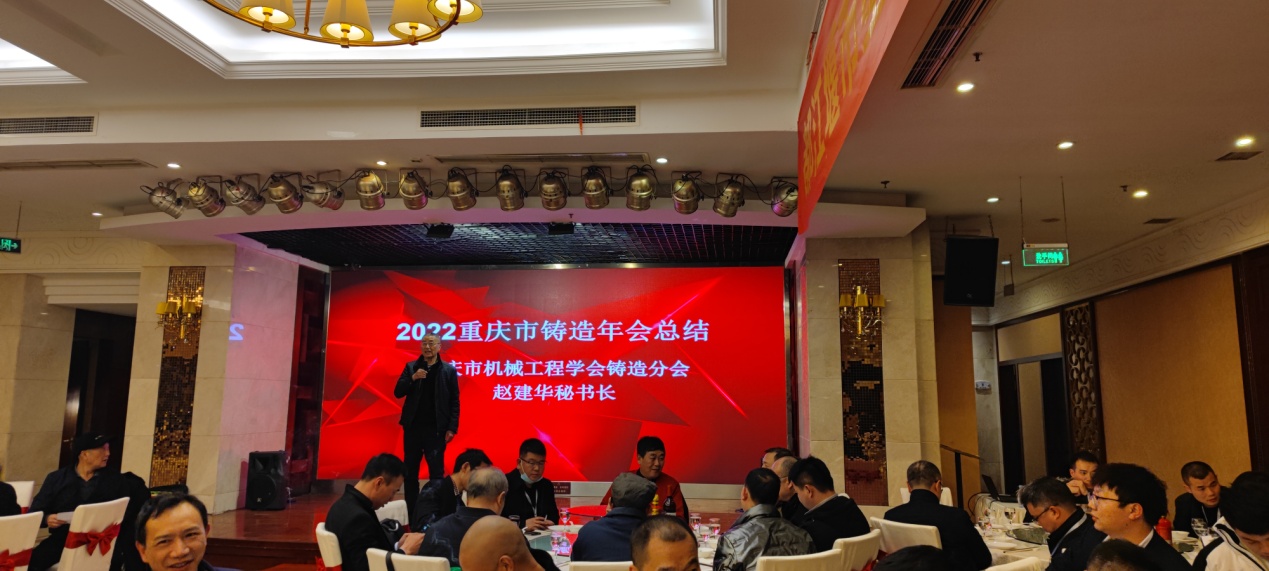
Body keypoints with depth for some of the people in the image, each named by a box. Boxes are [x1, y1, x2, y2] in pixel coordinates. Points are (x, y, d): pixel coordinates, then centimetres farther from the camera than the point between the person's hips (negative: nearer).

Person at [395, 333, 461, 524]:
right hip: (413, 427, 3)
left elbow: (454, 402, -1)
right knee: (410, 473, 8)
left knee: (436, 473, -1)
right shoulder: (411, 366, 8)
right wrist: (413, 378, -14)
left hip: (436, 429, -3)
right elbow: (398, 393, 3)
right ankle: (412, 516, 18)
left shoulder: (449, 370, 1)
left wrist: (452, 428, -8)